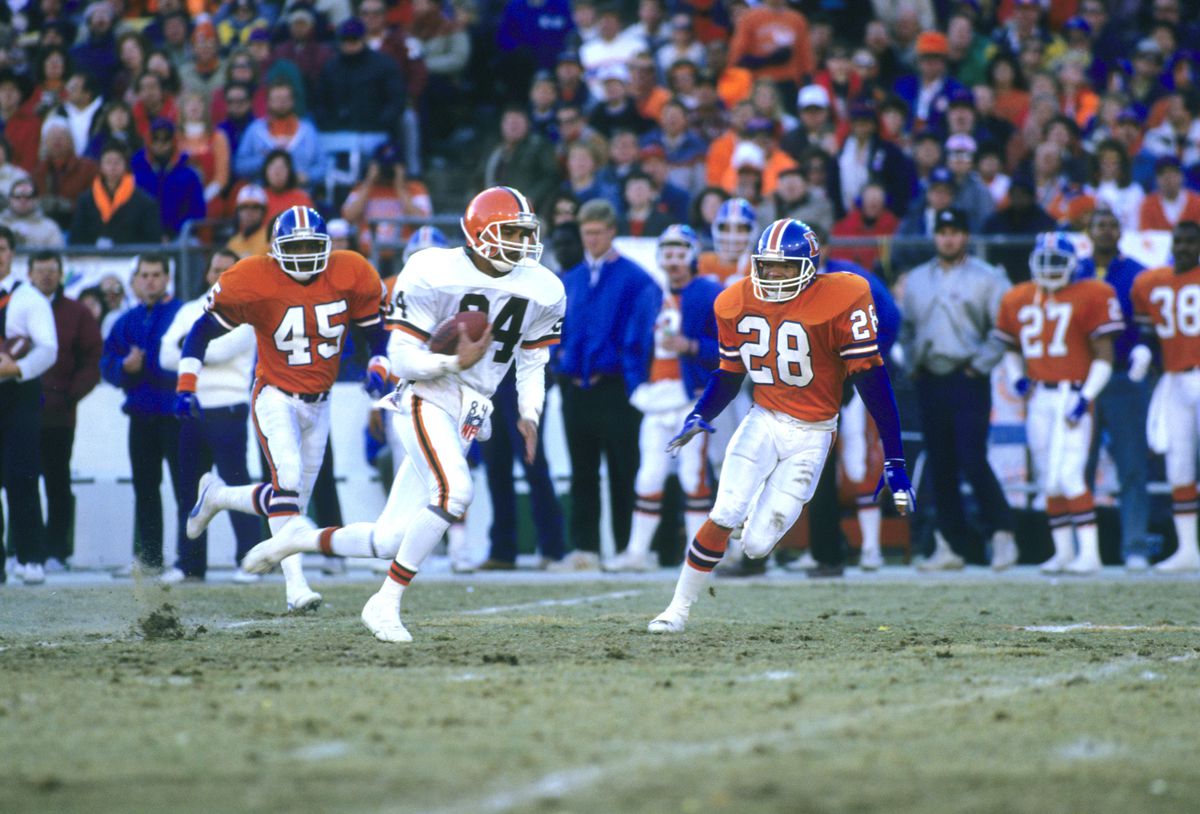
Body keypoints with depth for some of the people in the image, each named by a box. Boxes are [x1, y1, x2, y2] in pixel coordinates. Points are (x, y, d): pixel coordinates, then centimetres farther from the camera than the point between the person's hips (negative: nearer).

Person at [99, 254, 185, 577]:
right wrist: (125, 366, -9)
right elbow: (107, 363, 12)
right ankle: (148, 558, 18)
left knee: (184, 486, -7)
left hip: (175, 413, -7)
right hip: (141, 414, 7)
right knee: (144, 487, 11)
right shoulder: (128, 321, 14)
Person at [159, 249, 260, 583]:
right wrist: (201, 351, -10)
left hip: (227, 409, -6)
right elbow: (167, 357, 6)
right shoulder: (189, 311, 17)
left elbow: (221, 349, -15)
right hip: (192, 409, 6)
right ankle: (190, 562, 13)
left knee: (236, 482, -8)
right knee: (190, 487, 7)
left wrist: (187, 344, -1)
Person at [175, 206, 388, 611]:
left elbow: (375, 326, 5)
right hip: (275, 396, -5)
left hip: (318, 403, 5)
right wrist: (186, 387, -16)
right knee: (288, 477, -25)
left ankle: (216, 495, 39)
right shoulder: (254, 280, -18)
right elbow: (203, 330, -10)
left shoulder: (351, 276, -9)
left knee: (292, 499, 11)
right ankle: (296, 584, -26)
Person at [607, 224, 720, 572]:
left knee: (693, 473, -7)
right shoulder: (650, 300, 16)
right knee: (649, 475, 4)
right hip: (655, 398, 5)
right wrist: (637, 385, 10)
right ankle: (638, 551, 9)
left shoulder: (710, 296, -2)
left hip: (693, 396, -5)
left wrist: (690, 346, -19)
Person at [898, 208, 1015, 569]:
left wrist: (980, 364, -10)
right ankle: (951, 545, 11)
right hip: (929, 382, 5)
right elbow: (906, 327, 21)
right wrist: (912, 365, 9)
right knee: (940, 468, 6)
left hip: (968, 380, -5)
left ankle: (1002, 532, -5)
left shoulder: (988, 279, -1)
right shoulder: (917, 280, 15)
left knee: (973, 462, -14)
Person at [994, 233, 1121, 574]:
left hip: (1072, 395, -6)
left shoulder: (1088, 297, -5)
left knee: (1068, 475, -15)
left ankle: (1089, 552, -13)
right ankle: (1063, 551, 20)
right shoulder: (1018, 300, 11)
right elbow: (1011, 347, 26)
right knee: (1048, 479, 10)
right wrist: (1016, 377, 7)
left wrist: (1086, 397, -13)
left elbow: (1103, 355, -5)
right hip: (1039, 398, 6)